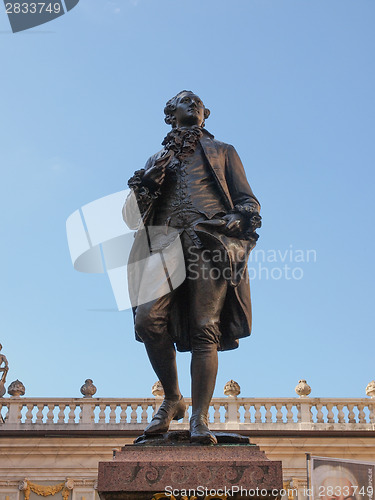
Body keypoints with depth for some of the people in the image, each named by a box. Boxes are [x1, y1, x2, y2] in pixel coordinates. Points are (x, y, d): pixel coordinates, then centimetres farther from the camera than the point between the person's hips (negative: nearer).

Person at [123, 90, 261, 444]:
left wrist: (244, 224, -5)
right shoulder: (158, 159, 31)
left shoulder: (223, 151, 28)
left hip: (211, 240, -1)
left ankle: (199, 417, -14)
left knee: (205, 328, -15)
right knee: (148, 318, -19)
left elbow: (246, 200, 18)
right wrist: (147, 181, 2)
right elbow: (134, 212, 22)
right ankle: (172, 399, -1)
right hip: (165, 238, 2)